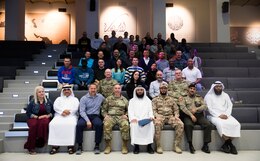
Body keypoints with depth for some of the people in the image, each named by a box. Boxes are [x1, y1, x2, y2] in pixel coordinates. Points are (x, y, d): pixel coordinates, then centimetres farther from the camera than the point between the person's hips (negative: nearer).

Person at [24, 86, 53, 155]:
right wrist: (37, 117, -9)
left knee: (44, 122, -38)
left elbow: (52, 111, 13)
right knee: (34, 125, -36)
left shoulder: (48, 101, 12)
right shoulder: (32, 102, 7)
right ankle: (31, 147, -26)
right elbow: (28, 113, 3)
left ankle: (41, 142, -27)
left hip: (45, 118, 1)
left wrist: (48, 115, -7)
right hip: (34, 118, 0)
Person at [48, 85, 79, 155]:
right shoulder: (59, 99, 28)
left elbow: (76, 108, 4)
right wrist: (62, 111, -11)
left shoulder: (75, 99, 23)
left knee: (71, 125, -35)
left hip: (71, 116, -2)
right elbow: (55, 107, 8)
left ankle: (70, 145, -32)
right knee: (53, 124, -30)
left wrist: (68, 112, -12)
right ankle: (55, 145, -27)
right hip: (59, 116, 2)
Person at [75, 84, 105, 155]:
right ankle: (79, 146, -18)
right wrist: (87, 121, -19)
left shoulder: (100, 97, 11)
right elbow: (82, 111, -5)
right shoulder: (83, 98, 2)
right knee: (79, 124, -32)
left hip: (95, 116, 1)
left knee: (99, 124, -33)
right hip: (85, 116, -1)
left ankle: (97, 146, -20)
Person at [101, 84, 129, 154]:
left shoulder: (124, 99, 18)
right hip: (110, 116, 0)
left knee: (125, 125, -33)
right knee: (106, 125, -34)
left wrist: (126, 115, -2)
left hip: (121, 117, 0)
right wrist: (105, 115, -3)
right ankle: (108, 146, -21)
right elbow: (103, 109, 15)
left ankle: (124, 146, -20)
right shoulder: (108, 99, 16)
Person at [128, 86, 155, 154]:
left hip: (146, 120, 1)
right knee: (134, 125, -33)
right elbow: (130, 111, 5)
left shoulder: (148, 100, 21)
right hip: (136, 120, 0)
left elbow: (150, 110, 10)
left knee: (151, 124, -31)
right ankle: (136, 146, -26)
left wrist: (151, 116, -12)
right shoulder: (132, 100, 18)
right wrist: (132, 118, -16)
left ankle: (149, 145, -24)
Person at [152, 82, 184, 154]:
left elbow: (176, 109, 16)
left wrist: (176, 115, -4)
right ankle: (158, 146, -26)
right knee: (157, 124, -37)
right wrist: (157, 116, -17)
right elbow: (153, 110, 3)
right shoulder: (155, 99, 15)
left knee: (180, 124, -26)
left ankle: (176, 145, -17)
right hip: (160, 116, -2)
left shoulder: (171, 99, 22)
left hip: (170, 116, 3)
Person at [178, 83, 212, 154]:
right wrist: (191, 115, -16)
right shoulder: (184, 98, 12)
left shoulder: (199, 97, 22)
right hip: (188, 116, -3)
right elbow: (182, 107, -4)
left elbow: (204, 106, 7)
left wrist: (196, 109, -11)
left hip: (199, 115, 3)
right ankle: (190, 145, -25)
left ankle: (205, 145, -15)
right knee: (188, 125, -35)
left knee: (208, 125, -23)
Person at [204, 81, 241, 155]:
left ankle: (226, 144, -16)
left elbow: (230, 106, 10)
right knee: (221, 124, -36)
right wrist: (219, 115, -16)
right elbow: (209, 108, -5)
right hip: (214, 116, -4)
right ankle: (230, 144, -23)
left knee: (236, 124, -24)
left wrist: (226, 114, -9)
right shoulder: (208, 96, 4)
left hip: (226, 115, 4)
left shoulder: (225, 95, 18)